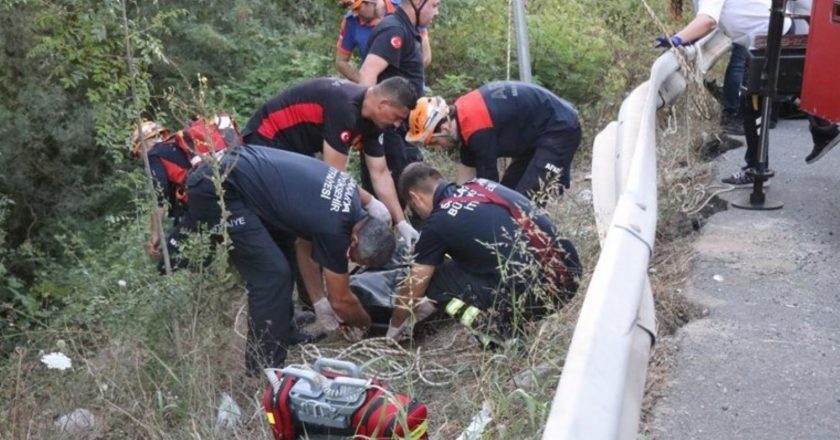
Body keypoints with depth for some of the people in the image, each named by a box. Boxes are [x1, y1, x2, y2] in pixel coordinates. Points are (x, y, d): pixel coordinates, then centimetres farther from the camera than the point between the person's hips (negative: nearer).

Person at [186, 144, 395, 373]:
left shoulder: (349, 191, 7)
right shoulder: (335, 229, -16)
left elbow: (306, 245, 20)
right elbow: (341, 300, 0)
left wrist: (320, 302, 19)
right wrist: (366, 324, 18)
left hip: (231, 170, 10)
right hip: (216, 190, -10)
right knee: (272, 275, -8)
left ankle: (281, 334, 33)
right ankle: (264, 370, 2)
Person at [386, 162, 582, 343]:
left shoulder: (438, 223, -3)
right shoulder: (483, 185, 17)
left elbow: (412, 292, 10)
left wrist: (393, 331, 31)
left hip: (531, 296, -8)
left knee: (436, 280, 8)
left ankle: (499, 330, -1)